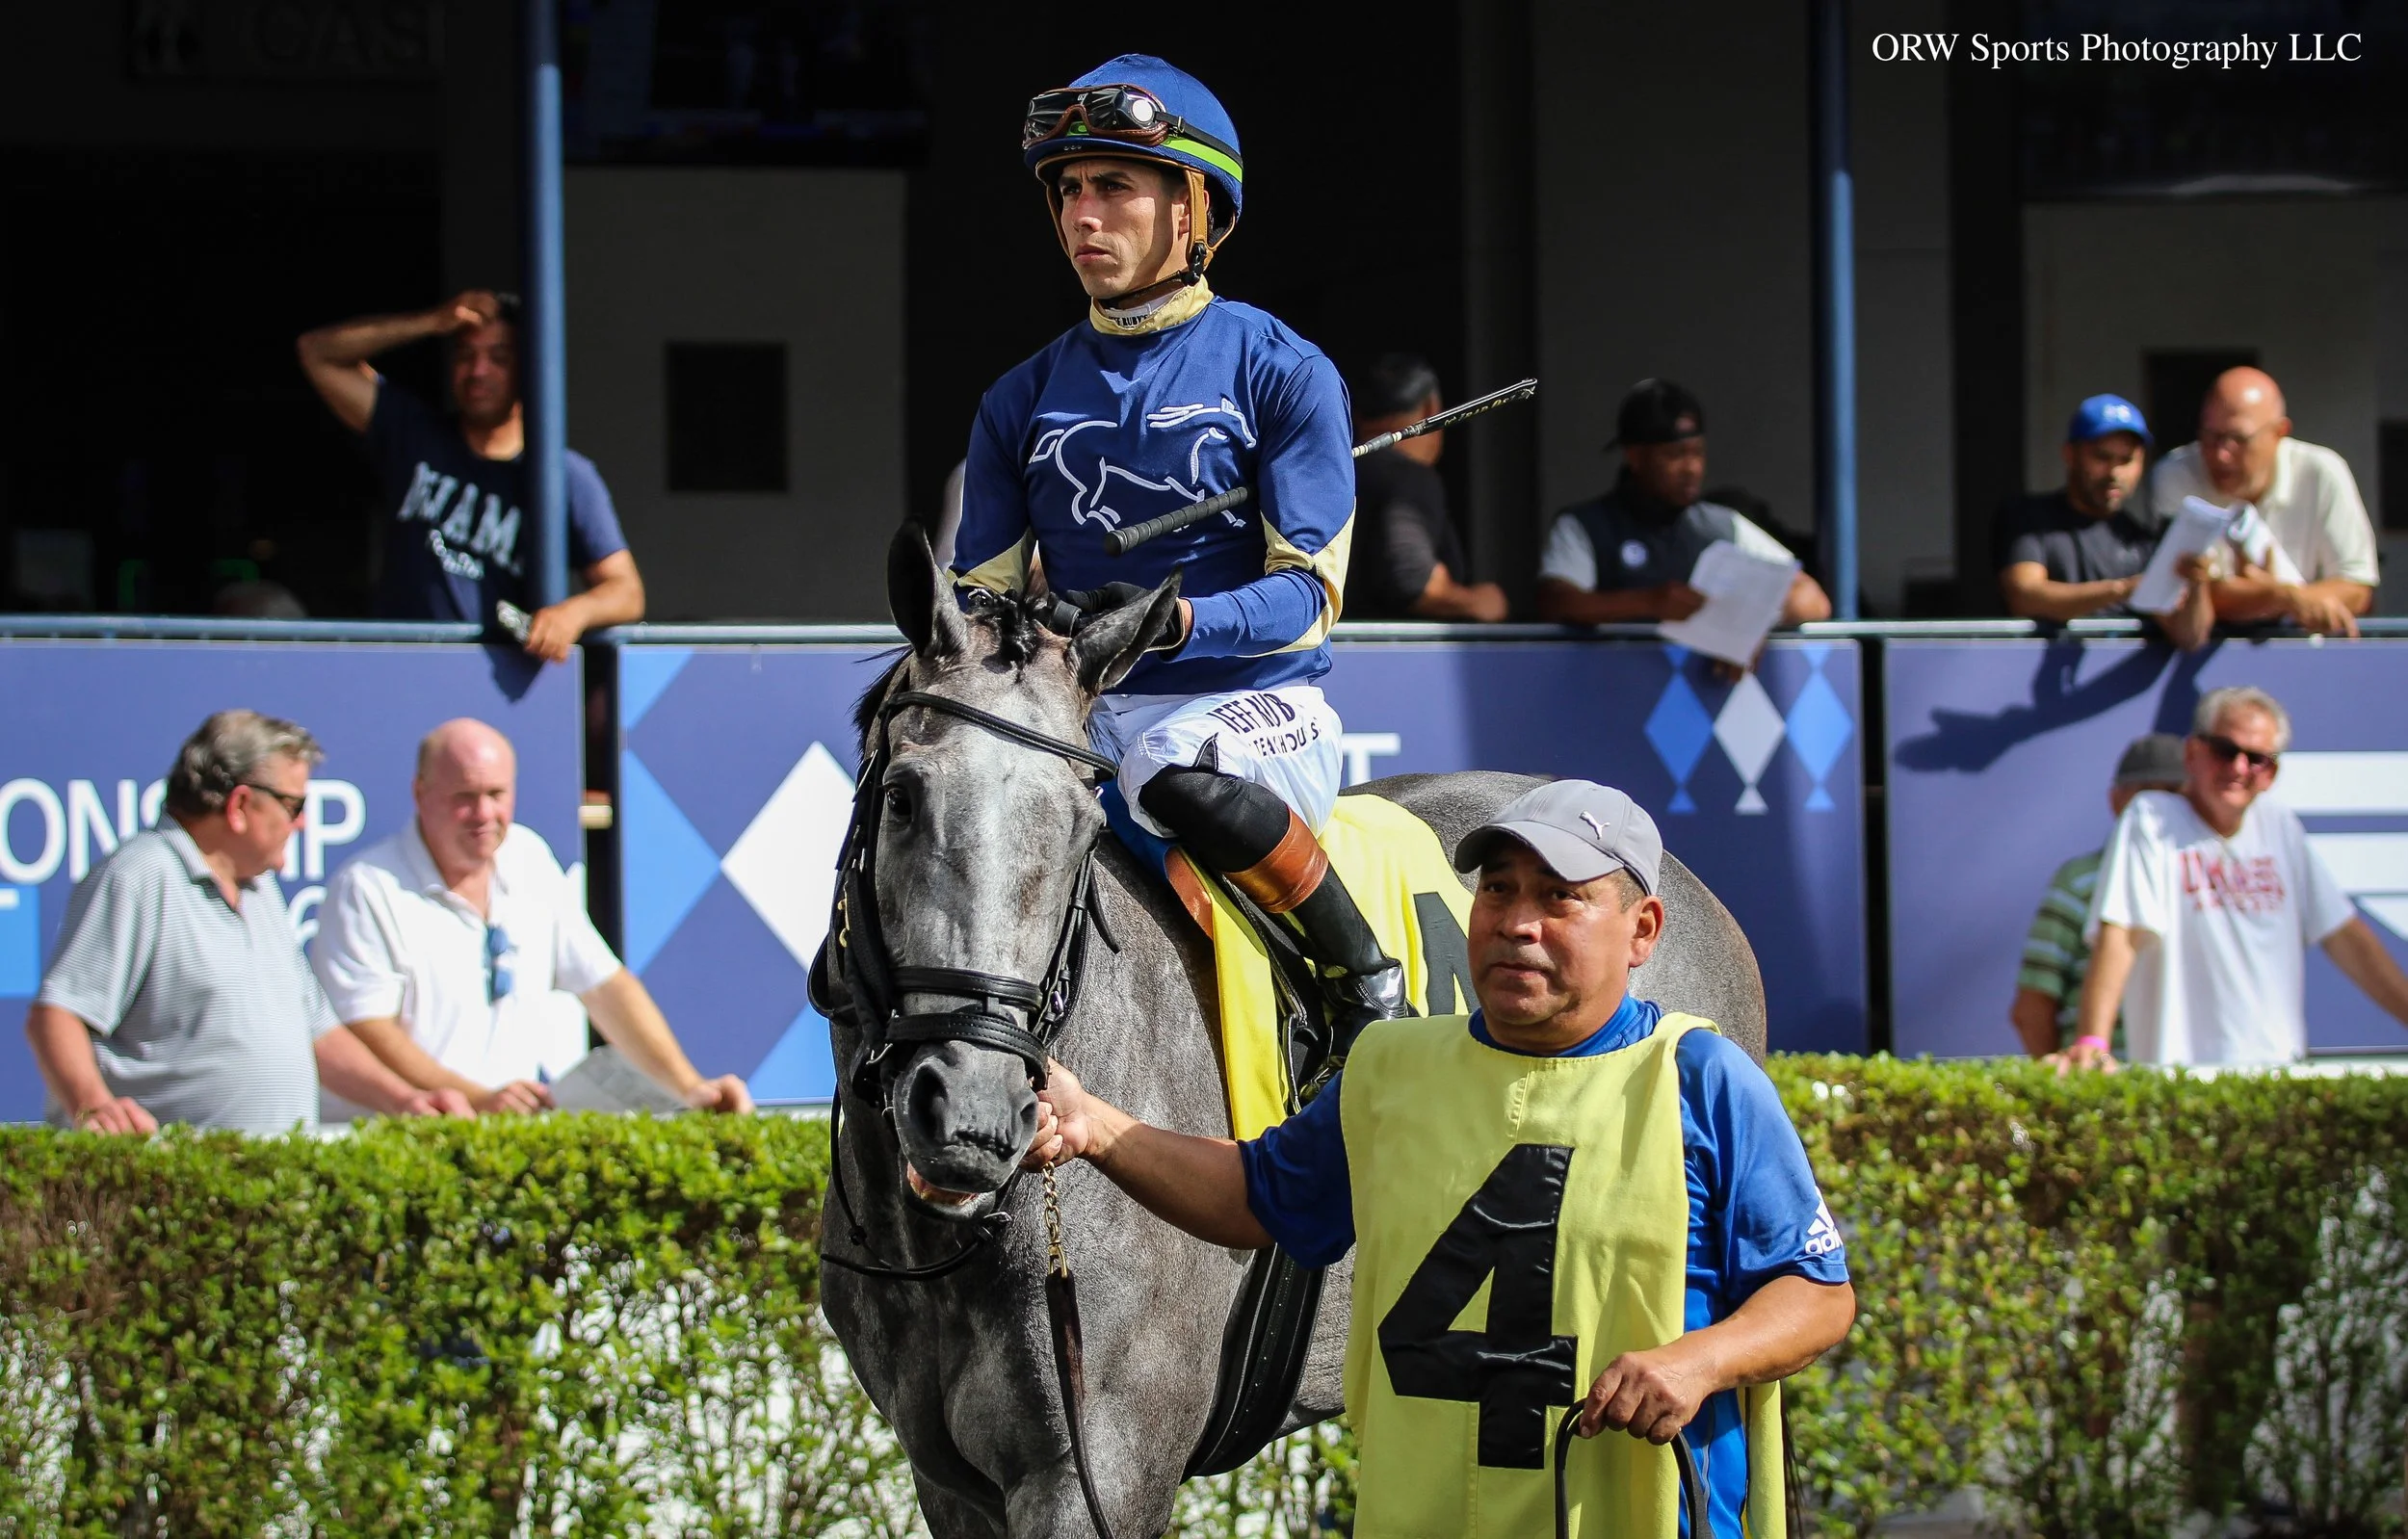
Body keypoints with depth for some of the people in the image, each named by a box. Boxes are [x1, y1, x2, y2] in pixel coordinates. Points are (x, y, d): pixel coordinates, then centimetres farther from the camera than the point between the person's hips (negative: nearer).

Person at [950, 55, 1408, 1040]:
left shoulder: (1279, 372, -1)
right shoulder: (1026, 400, 13)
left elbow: (1308, 594, -8)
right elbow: (983, 587, 13)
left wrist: (1176, 619, -27)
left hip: (1253, 697, -5)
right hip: (1082, 705, 5)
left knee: (1179, 776, -39)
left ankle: (1369, 983, -19)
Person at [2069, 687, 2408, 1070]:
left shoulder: (2280, 826, 16)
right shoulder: (2151, 819, -3)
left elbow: (2344, 936, 20)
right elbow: (2118, 936, -14)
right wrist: (2092, 1044, -25)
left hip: (2281, 1071, 5)